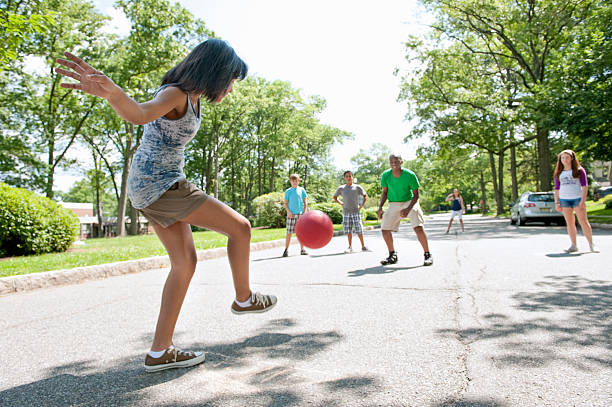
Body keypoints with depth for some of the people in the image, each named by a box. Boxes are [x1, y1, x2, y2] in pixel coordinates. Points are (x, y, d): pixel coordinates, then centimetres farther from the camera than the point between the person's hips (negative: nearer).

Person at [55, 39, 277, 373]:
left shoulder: (189, 98, 12)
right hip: (161, 186, -10)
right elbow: (140, 113, -40)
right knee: (240, 227, -5)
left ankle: (160, 352, 12)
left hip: (152, 187, 10)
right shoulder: (175, 94, -17)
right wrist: (110, 92, -59)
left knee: (185, 262, 8)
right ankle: (244, 298, 17)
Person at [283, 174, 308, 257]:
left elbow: (305, 202, 8)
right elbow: (285, 203, 6)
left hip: (300, 214, 1)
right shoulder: (288, 191, 6)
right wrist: (288, 212, -9)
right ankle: (286, 250, 2)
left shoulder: (302, 190, 7)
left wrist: (305, 212, -1)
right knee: (289, 233, -3)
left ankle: (302, 249, 14)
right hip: (291, 214, -1)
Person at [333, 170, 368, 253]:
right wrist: (340, 203, 6)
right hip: (346, 212, 1)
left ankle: (363, 246, 9)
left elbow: (365, 196, 13)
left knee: (359, 230, -3)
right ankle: (350, 247, 10)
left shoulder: (357, 187, 3)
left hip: (356, 211, -1)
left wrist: (361, 205, 3)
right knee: (348, 231, 2)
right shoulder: (341, 188, 6)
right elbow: (335, 197, 20)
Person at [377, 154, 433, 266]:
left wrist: (408, 209, -27)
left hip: (409, 202, -3)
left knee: (418, 227, -20)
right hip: (393, 205, 4)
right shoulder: (385, 175, -10)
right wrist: (380, 207, -10)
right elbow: (385, 192, 4)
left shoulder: (410, 175, -19)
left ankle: (428, 255, -5)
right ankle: (393, 256, 16)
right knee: (385, 229, -2)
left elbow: (416, 195, -13)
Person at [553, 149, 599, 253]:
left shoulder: (579, 170, 3)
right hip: (564, 199, 3)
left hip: (578, 198, -3)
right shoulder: (558, 173, 12)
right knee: (569, 223, 3)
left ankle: (591, 244, 1)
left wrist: (583, 201, -10)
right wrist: (556, 202, 6)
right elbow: (556, 189, 14)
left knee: (583, 221, -6)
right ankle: (573, 245, 8)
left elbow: (585, 186, -1)